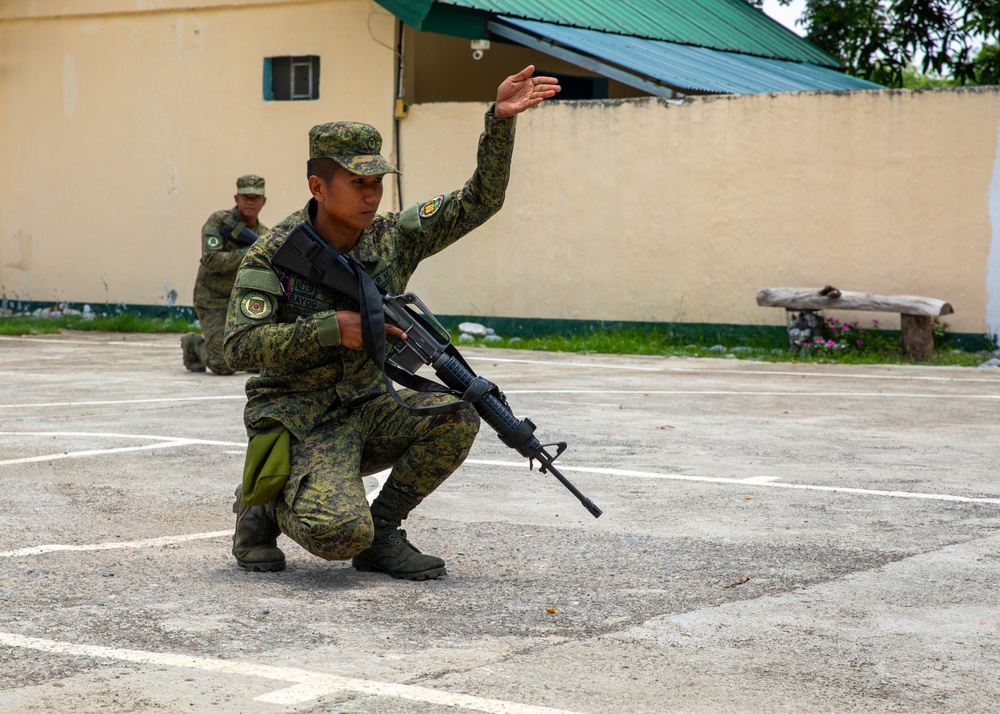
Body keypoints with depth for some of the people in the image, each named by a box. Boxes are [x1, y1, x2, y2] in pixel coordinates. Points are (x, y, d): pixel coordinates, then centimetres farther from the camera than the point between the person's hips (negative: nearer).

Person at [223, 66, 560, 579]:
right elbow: (240, 347, -19)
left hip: (366, 410, 6)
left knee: (457, 419, -20)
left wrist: (500, 120, -16)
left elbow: (479, 201, -2)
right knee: (341, 532, -30)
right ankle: (263, 503, 5)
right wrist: (331, 328, -26)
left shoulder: (393, 238, 0)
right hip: (297, 421, -6)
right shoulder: (274, 254, -12)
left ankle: (381, 533, -2)